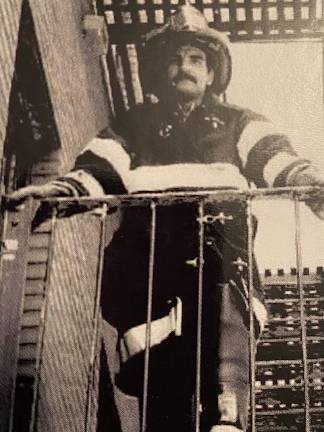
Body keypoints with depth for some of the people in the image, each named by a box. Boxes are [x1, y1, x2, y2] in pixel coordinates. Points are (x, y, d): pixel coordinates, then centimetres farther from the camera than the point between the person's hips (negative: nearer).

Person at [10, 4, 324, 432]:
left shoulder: (238, 123, 26)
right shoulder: (134, 125, 27)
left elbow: (277, 159, 9)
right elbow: (96, 170, 12)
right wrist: (54, 190, -11)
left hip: (218, 236, -1)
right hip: (149, 247, 1)